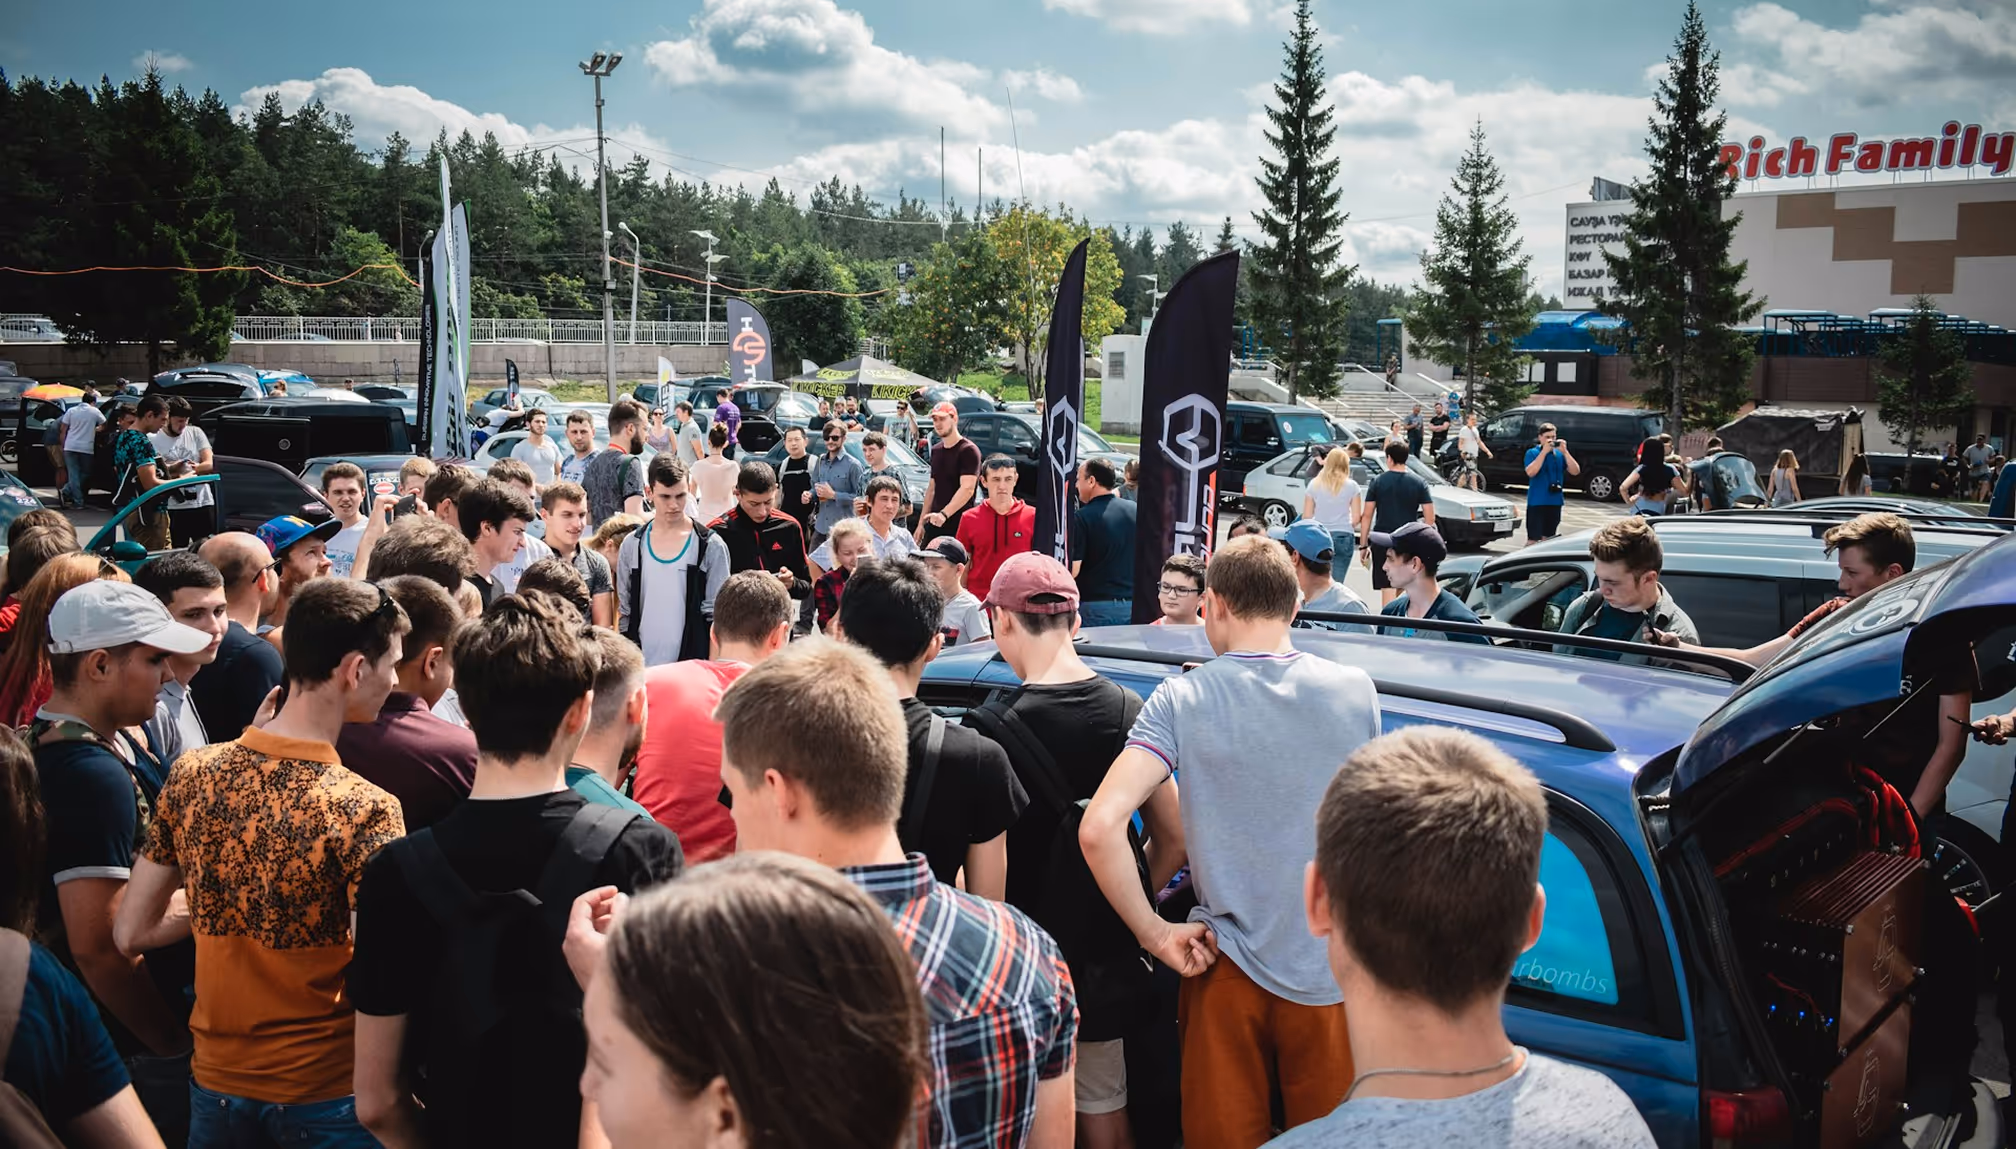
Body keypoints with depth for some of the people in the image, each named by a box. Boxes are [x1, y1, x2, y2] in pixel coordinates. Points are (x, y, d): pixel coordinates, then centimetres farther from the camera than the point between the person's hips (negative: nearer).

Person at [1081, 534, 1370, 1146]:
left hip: (1227, 966, -1)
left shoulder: (1181, 700, -12)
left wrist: (1152, 931, -12)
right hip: (1331, 973, 2)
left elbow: (1099, 828, -22)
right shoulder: (1355, 690, -4)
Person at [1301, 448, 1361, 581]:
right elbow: (1356, 518, 1)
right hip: (1343, 536, -1)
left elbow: (1306, 516, 3)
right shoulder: (1352, 486, 0)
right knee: (1337, 582, 0)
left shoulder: (1314, 484, 4)